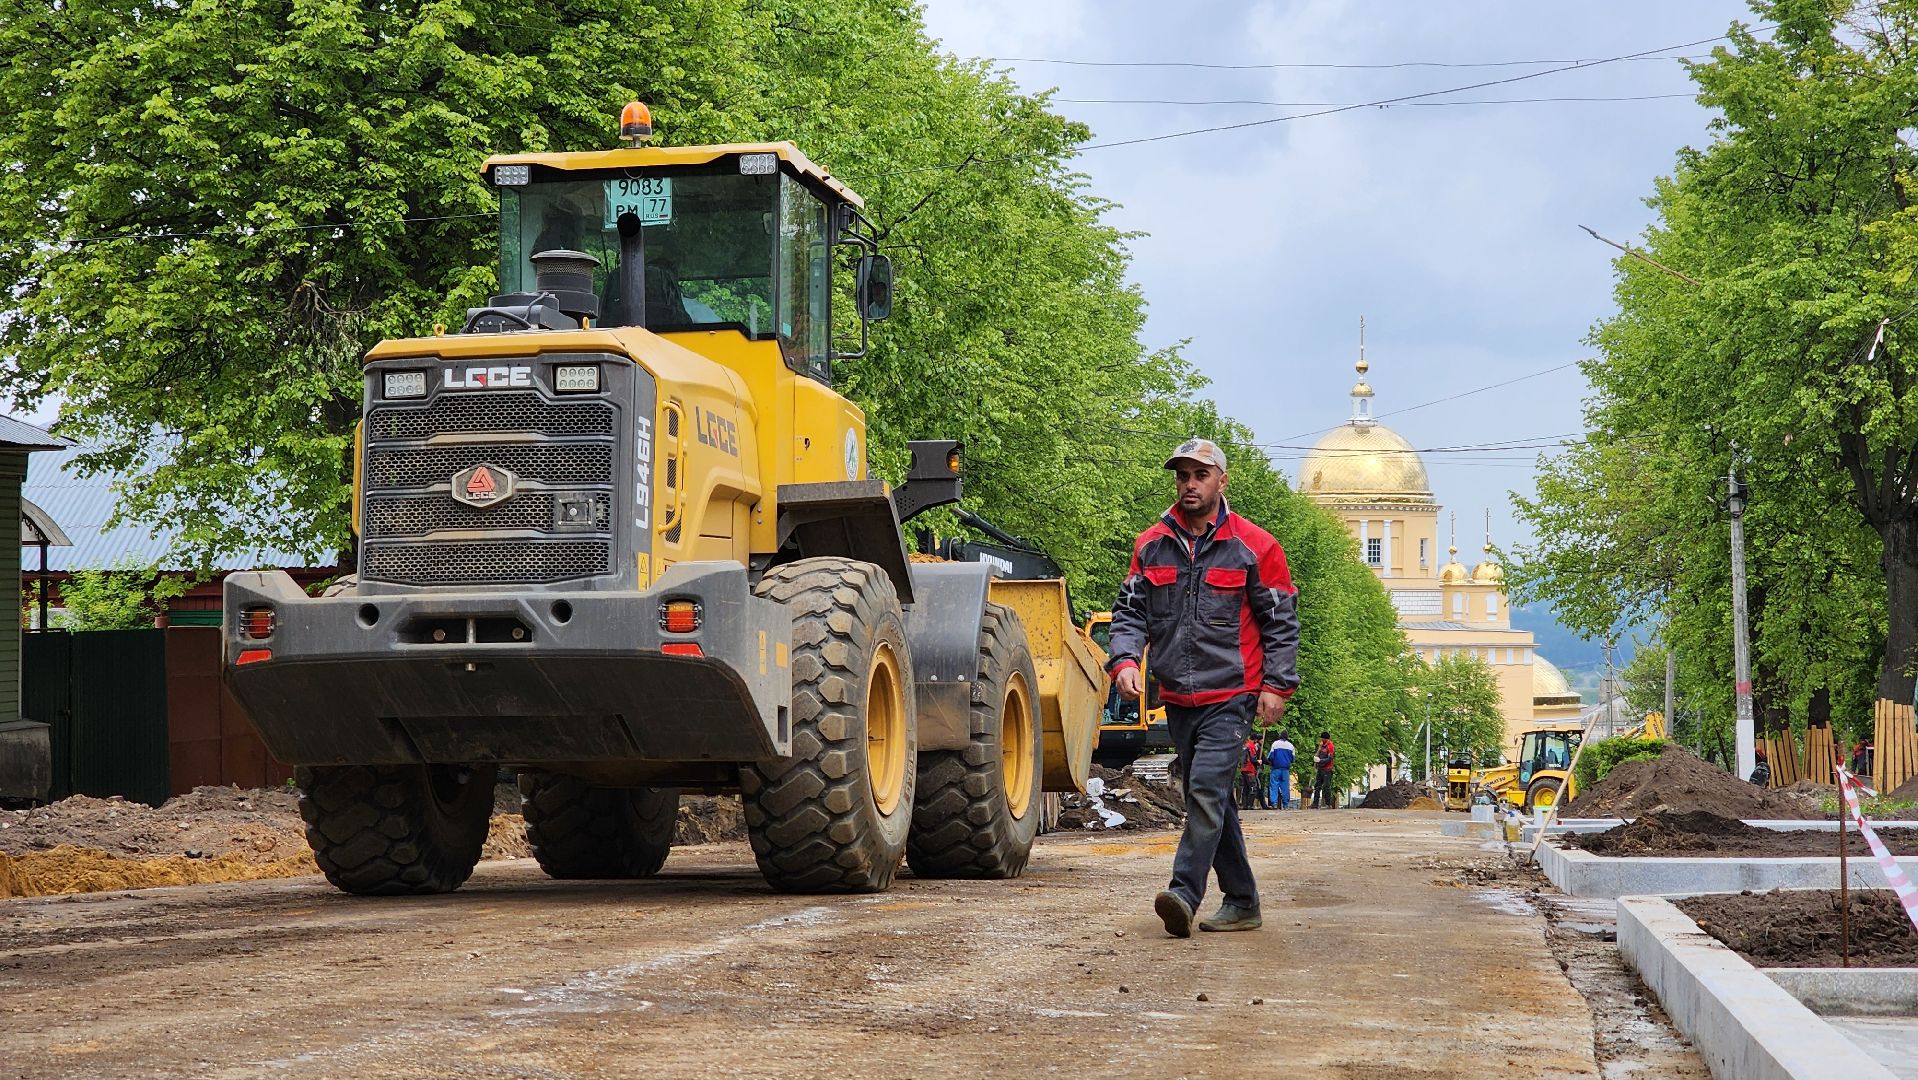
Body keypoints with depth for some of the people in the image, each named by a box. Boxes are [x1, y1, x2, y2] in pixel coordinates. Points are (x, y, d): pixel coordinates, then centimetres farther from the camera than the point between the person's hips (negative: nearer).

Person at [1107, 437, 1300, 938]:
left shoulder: (1253, 547, -2)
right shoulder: (1151, 545, 8)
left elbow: (1281, 621, 1)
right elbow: (1129, 610, 10)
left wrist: (1276, 685, -6)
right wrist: (1125, 658, -9)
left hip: (1230, 696, -5)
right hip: (1177, 699, 5)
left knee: (1207, 789, -19)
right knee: (1210, 802, 11)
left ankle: (1185, 894, -25)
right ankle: (1241, 902, 20)